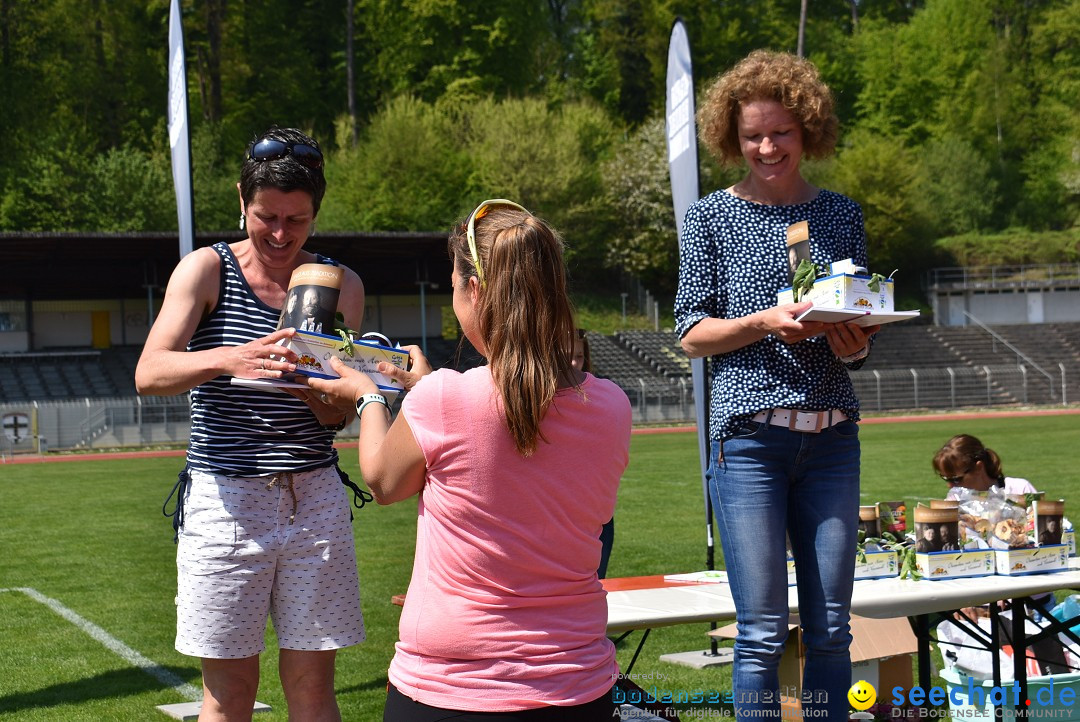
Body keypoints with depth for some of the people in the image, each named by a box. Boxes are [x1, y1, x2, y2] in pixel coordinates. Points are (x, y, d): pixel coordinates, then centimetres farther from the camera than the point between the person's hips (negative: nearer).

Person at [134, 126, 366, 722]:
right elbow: (148, 374, -13)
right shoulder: (206, 270, 0)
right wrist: (226, 361, -32)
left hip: (315, 496, 2)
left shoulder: (339, 285, 7)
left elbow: (339, 415, 3)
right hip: (224, 498, -2)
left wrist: (306, 382, -20)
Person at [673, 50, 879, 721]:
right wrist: (763, 322, -14)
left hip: (832, 437, 3)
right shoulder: (712, 216, 5)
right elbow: (691, 332, 3)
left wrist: (853, 342, -7)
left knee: (831, 628, 5)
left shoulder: (841, 213, 14)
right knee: (763, 632, -3)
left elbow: (861, 340, 17)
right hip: (750, 437, -3)